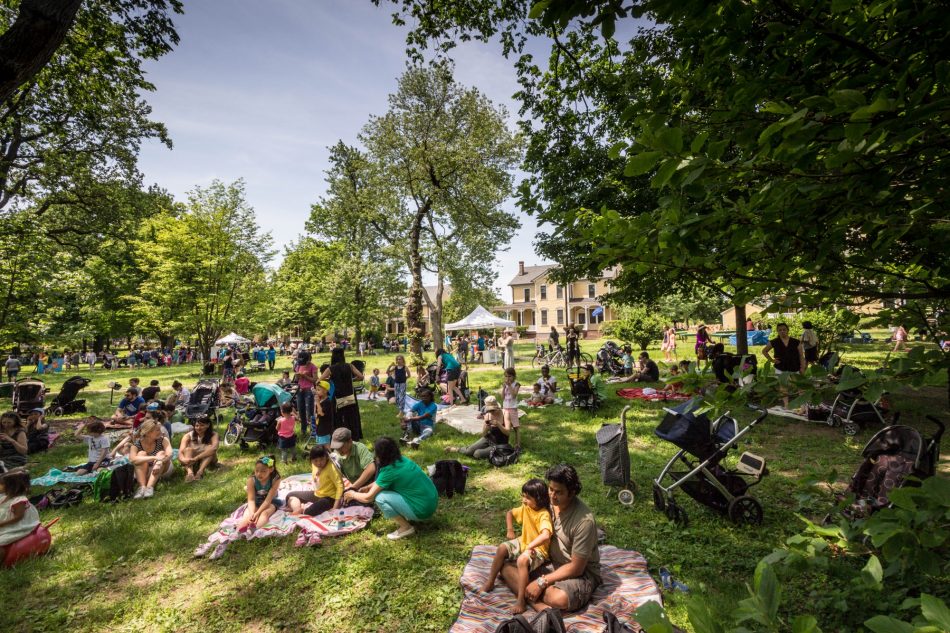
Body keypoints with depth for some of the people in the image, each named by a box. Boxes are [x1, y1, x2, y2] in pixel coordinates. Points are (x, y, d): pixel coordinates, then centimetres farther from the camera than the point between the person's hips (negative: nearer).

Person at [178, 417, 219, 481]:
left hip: (206, 461, -1)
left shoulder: (213, 435, -16)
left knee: (209, 448, -28)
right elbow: (181, 451, -23)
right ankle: (189, 472, -51)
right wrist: (183, 459, -47)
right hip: (191, 462, 1)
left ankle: (200, 472, -46)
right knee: (188, 449, -27)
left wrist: (196, 458, -46)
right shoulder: (188, 436, -11)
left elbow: (214, 448, -37)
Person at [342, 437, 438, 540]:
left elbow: (368, 498, -7)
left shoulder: (389, 470, -18)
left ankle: (406, 528, 1)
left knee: (380, 497, -11)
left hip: (423, 510, -8)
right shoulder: (402, 460, 4)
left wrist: (353, 494, 11)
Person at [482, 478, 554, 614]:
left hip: (538, 549, -8)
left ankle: (520, 600, -26)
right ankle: (490, 582, 8)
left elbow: (546, 535, -45)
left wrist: (529, 546, -39)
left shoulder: (544, 515, -27)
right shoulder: (525, 508, -4)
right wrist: (510, 530, 4)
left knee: (522, 560, -34)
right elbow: (509, 513, 14)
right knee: (502, 549, -8)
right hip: (523, 542, 8)